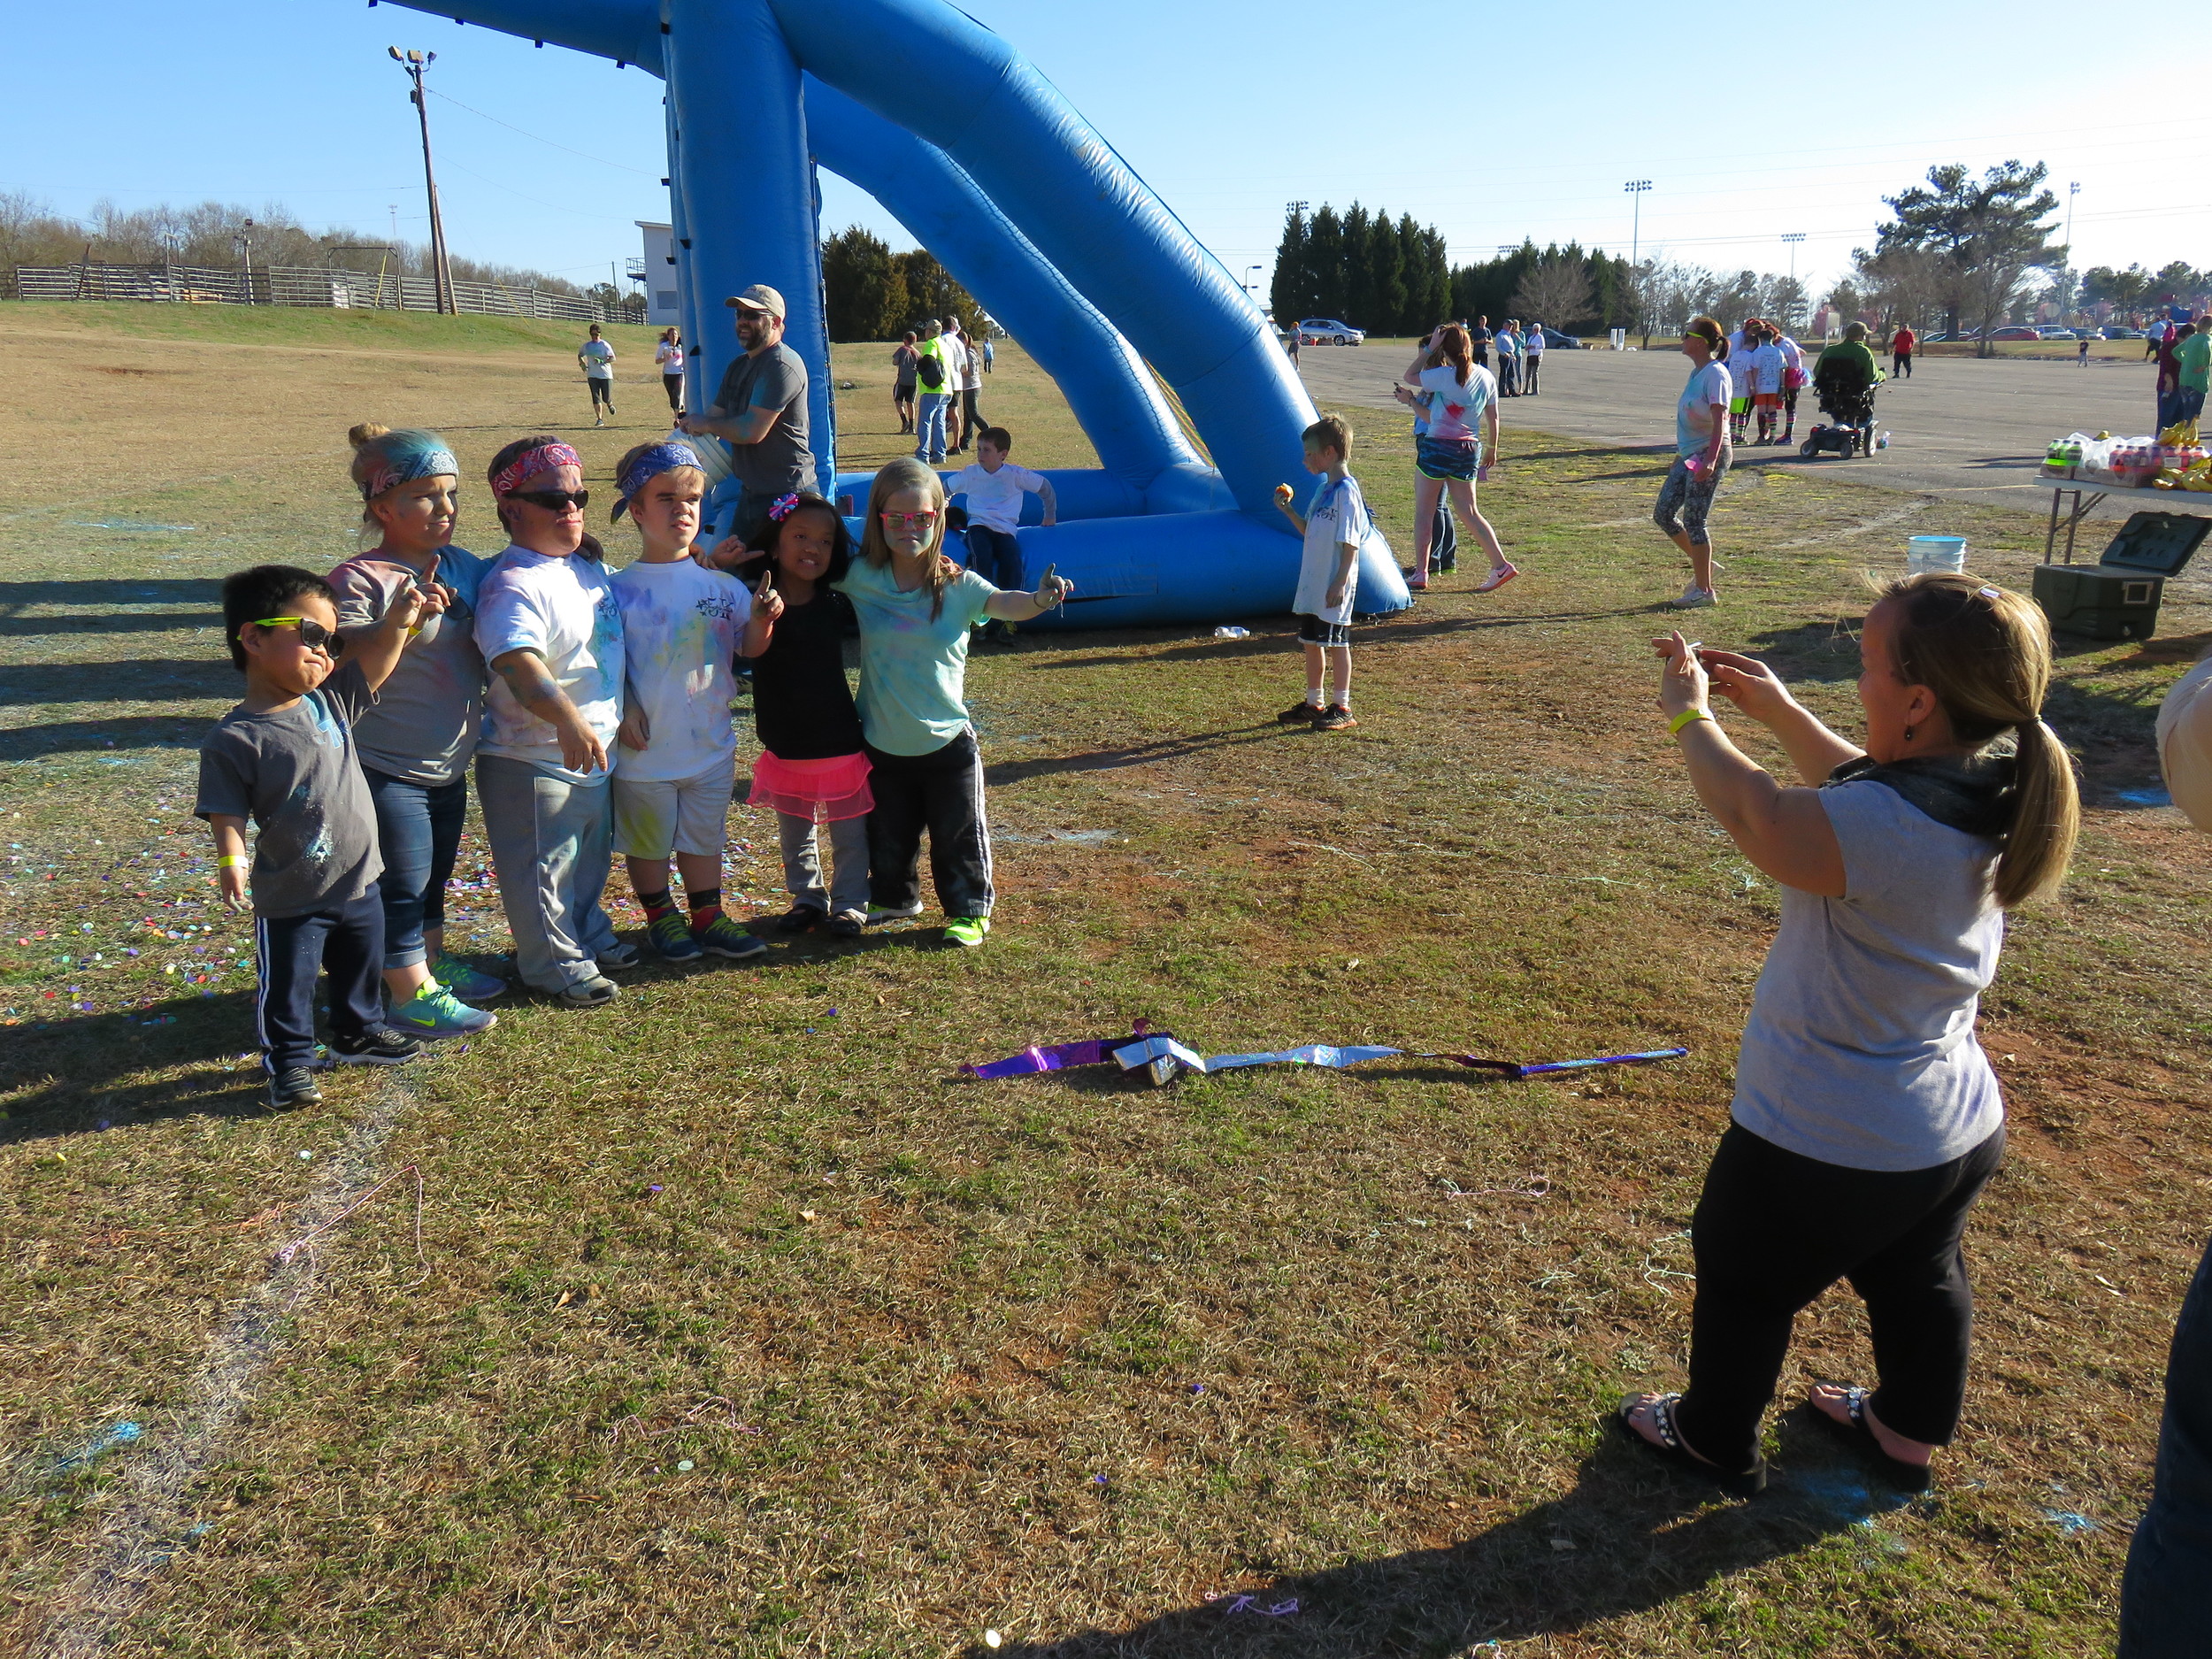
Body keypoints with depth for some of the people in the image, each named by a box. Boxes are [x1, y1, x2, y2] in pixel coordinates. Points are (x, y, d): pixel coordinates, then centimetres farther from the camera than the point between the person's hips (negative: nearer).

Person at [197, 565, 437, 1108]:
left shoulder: (330, 702, 0)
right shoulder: (234, 740, -18)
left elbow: (375, 657, 2)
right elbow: (227, 814, -18)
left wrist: (399, 620, -16)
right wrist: (232, 861, -35)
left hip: (360, 883, 7)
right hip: (290, 900, -6)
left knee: (361, 970, 25)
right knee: (287, 986, 10)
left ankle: (359, 1033, 47)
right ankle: (289, 1061, 29)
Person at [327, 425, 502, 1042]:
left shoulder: (464, 567, 4)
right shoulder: (359, 580, -17)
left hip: (448, 766, 7)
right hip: (387, 772, -7)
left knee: (433, 877, 22)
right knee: (401, 885, 4)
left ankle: (435, 965, 39)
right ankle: (412, 995, 17)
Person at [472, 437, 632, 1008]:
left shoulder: (589, 568, 6)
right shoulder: (514, 585, -22)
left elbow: (613, 644, 21)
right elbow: (518, 661, -38)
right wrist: (565, 717, -51)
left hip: (593, 751, 9)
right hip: (532, 762, -9)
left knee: (589, 858, 25)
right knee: (541, 870, 6)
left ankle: (589, 937, 44)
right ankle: (555, 966, 21)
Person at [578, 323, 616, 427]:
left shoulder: (604, 345, -3)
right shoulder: (586, 346, 8)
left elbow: (613, 358, -9)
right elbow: (580, 355, 25)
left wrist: (602, 361, -24)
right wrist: (582, 363, 6)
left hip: (606, 374, -2)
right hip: (592, 375, 2)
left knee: (606, 398, -1)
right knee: (596, 398, -7)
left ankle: (610, 404, 37)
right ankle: (599, 419, -2)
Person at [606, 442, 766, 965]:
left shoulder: (721, 583, -2)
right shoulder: (620, 589, -9)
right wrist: (625, 710, -17)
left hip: (711, 743, 3)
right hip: (646, 747, -2)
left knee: (705, 836, 18)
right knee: (647, 840, 14)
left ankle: (708, 919, 34)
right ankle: (661, 918, 34)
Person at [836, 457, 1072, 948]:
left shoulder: (958, 586, -12)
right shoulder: (861, 579, -6)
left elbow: (1005, 605, -28)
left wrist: (1041, 598, -50)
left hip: (947, 743, -2)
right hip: (883, 745, 2)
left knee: (958, 833, 8)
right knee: (887, 834, 19)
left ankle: (969, 910, 26)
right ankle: (895, 898, 43)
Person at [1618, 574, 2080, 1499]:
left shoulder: (1891, 828, -36)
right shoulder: (1998, 798, -9)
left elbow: (1751, 813, -21)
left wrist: (1688, 714, -5)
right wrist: (1778, 711, 7)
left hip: (1828, 1147, -8)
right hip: (1958, 1132, 8)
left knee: (1744, 1283, 18)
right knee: (1919, 1282, 29)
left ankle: (1715, 1441, 40)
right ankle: (1907, 1434, 53)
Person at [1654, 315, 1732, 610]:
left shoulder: (1715, 374, -15)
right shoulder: (1696, 373, 13)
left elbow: (1719, 421, -21)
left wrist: (1710, 460, -30)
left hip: (1709, 455, -9)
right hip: (1689, 455, 9)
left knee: (1693, 520, -7)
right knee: (1663, 513, 7)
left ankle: (1704, 590, 3)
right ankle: (1702, 564, 23)